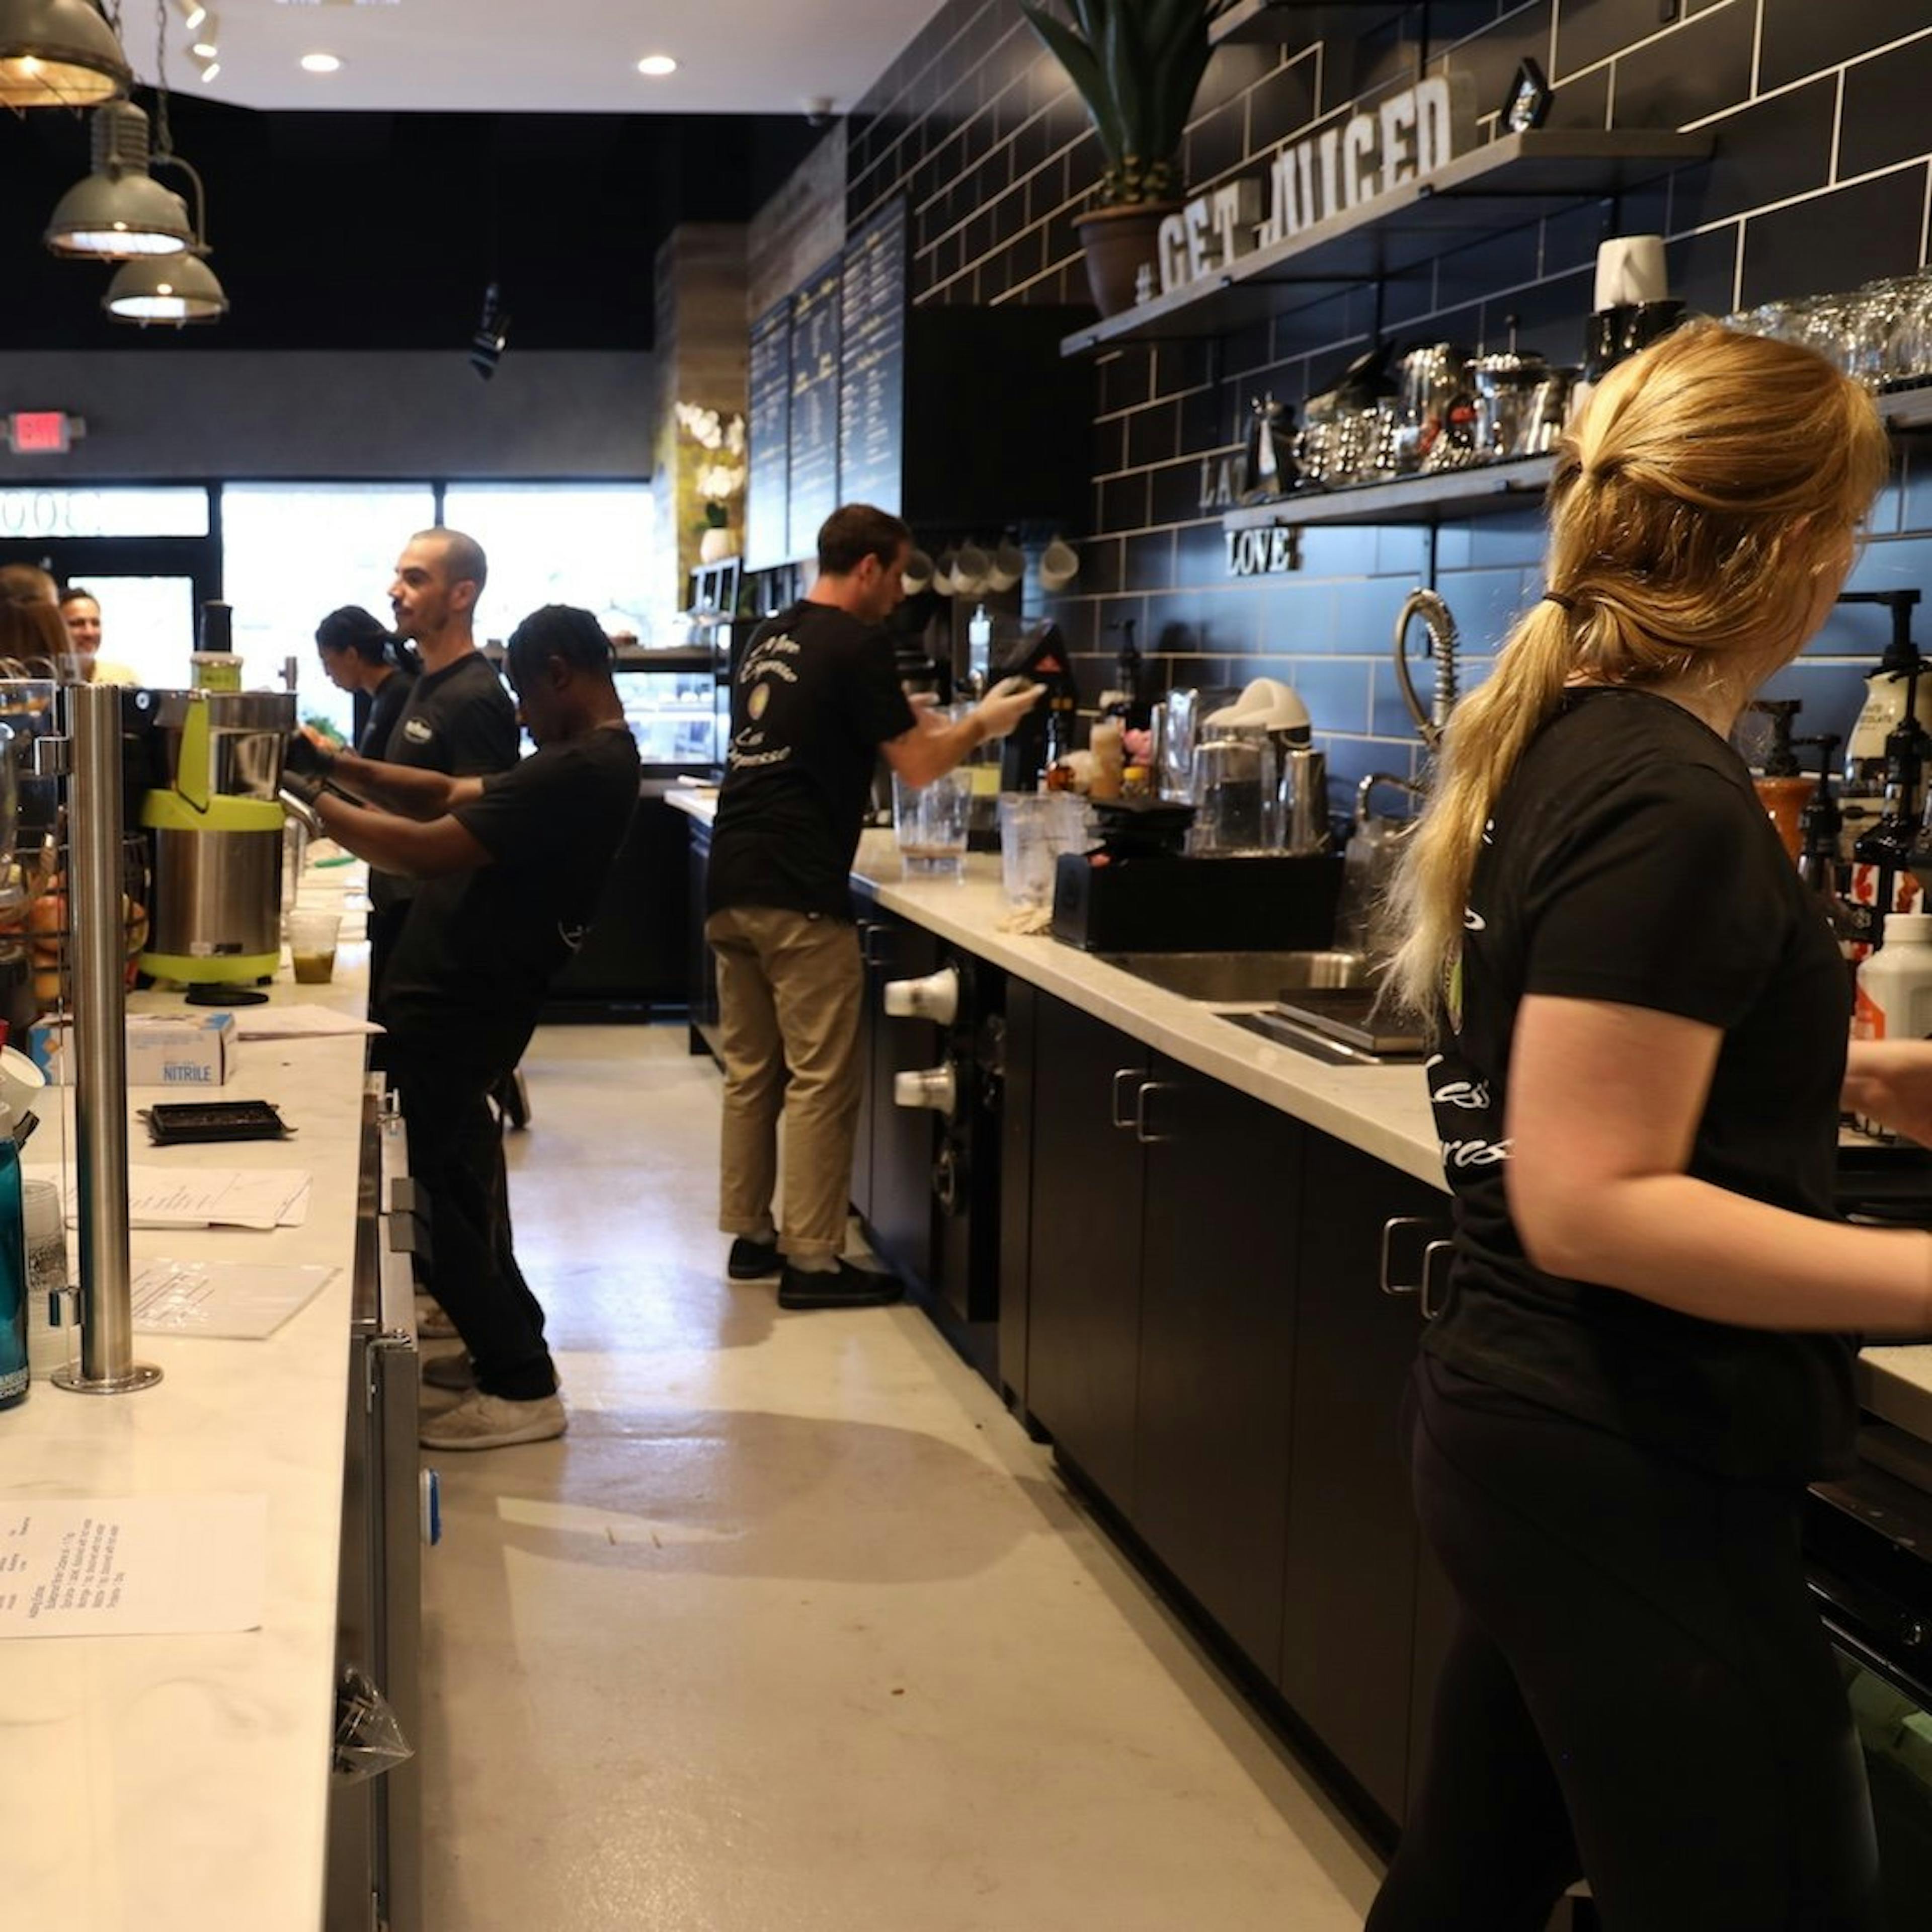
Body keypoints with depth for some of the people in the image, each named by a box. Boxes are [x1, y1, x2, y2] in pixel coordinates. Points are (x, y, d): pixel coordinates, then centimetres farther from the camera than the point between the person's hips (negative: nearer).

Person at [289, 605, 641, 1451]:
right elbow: (453, 795, 14)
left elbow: (429, 849, -27)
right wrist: (336, 765, 5)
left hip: (455, 1010, -10)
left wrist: (312, 802, -16)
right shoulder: (593, 760, 12)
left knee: (411, 1188, -2)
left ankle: (523, 1389, 5)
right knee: (451, 1175, 23)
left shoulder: (579, 771, -23)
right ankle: (504, 1340, 37)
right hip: (463, 998, 10)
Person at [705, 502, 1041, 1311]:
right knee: (820, 1080, -3)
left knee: (750, 1071, 14)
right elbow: (917, 766, -6)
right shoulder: (856, 645, -8)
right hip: (798, 893, -9)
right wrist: (982, 723, 10)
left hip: (733, 884, 9)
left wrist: (910, 722, 26)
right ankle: (811, 1262, 0)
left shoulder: (767, 639, 17)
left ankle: (750, 1236, 21)